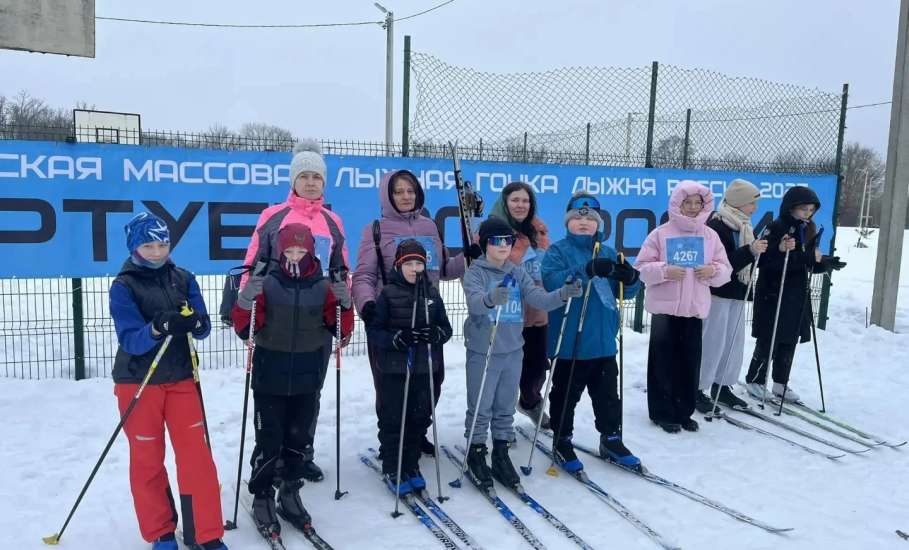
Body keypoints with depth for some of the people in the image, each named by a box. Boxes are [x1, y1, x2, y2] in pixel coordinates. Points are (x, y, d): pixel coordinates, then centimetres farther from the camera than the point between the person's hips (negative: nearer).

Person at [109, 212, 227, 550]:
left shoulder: (183, 279, 3)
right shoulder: (123, 286, -7)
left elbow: (203, 330, -2)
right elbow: (130, 340, -18)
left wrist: (195, 322, -25)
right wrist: (160, 326, -37)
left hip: (181, 379, 2)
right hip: (138, 383, -2)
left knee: (197, 456, 0)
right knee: (147, 460, 8)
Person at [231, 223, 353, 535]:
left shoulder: (323, 287, 0)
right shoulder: (267, 284, -7)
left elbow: (342, 329, -2)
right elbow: (244, 330, -10)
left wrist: (343, 304, -19)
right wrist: (246, 301, -27)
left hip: (307, 382, 3)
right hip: (270, 380, -2)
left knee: (299, 440, 13)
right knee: (269, 442, 2)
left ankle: (290, 495, 31)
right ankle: (262, 499, 20)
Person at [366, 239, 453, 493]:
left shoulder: (431, 294, 6)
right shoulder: (388, 294, -6)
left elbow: (446, 327, 9)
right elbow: (374, 330, -7)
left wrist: (436, 334, -13)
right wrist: (398, 338, -22)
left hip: (424, 370, 4)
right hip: (393, 370, -3)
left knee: (419, 419, 10)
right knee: (392, 420, 3)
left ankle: (411, 466, 27)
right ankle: (391, 469, 19)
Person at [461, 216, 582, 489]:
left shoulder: (518, 274, 6)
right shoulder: (475, 272, -8)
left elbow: (540, 299, -5)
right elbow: (474, 302, -26)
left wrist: (564, 293, -23)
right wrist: (491, 298, -48)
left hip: (513, 352, 4)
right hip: (482, 353, -4)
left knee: (506, 408, 14)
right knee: (480, 409, 5)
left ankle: (501, 455, 28)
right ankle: (476, 454, 22)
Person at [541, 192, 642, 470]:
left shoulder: (608, 253, 10)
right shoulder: (557, 251, -5)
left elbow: (627, 291, 9)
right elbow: (552, 281, -24)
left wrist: (630, 277, -15)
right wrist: (589, 270, -36)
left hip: (603, 341, 5)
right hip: (569, 342, -4)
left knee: (608, 394, 16)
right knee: (566, 394, 8)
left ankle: (611, 440, 32)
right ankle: (562, 442, 25)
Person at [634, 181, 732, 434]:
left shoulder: (710, 235, 8)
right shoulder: (660, 233, -2)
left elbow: (725, 269, 10)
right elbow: (642, 268, -4)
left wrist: (714, 270, -11)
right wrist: (665, 271, -19)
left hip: (695, 307, 3)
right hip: (665, 307, -3)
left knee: (690, 362, 8)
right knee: (664, 361, 2)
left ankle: (684, 412, 21)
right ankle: (663, 413, 14)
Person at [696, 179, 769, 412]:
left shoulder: (743, 226, 14)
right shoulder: (715, 226, -15)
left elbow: (751, 260, 18)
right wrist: (750, 250, -28)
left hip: (736, 294, 9)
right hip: (717, 293, -9)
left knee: (734, 342, 12)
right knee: (712, 342, -5)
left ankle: (722, 386, 24)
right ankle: (697, 390, 4)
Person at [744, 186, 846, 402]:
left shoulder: (809, 231, 11)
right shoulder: (776, 228, -12)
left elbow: (811, 264, 16)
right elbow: (764, 261, -20)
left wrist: (826, 263, -3)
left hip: (797, 297, 7)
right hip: (773, 295, -7)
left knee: (789, 343, 12)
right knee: (768, 342, 0)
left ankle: (781, 383, 24)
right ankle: (755, 380, 14)